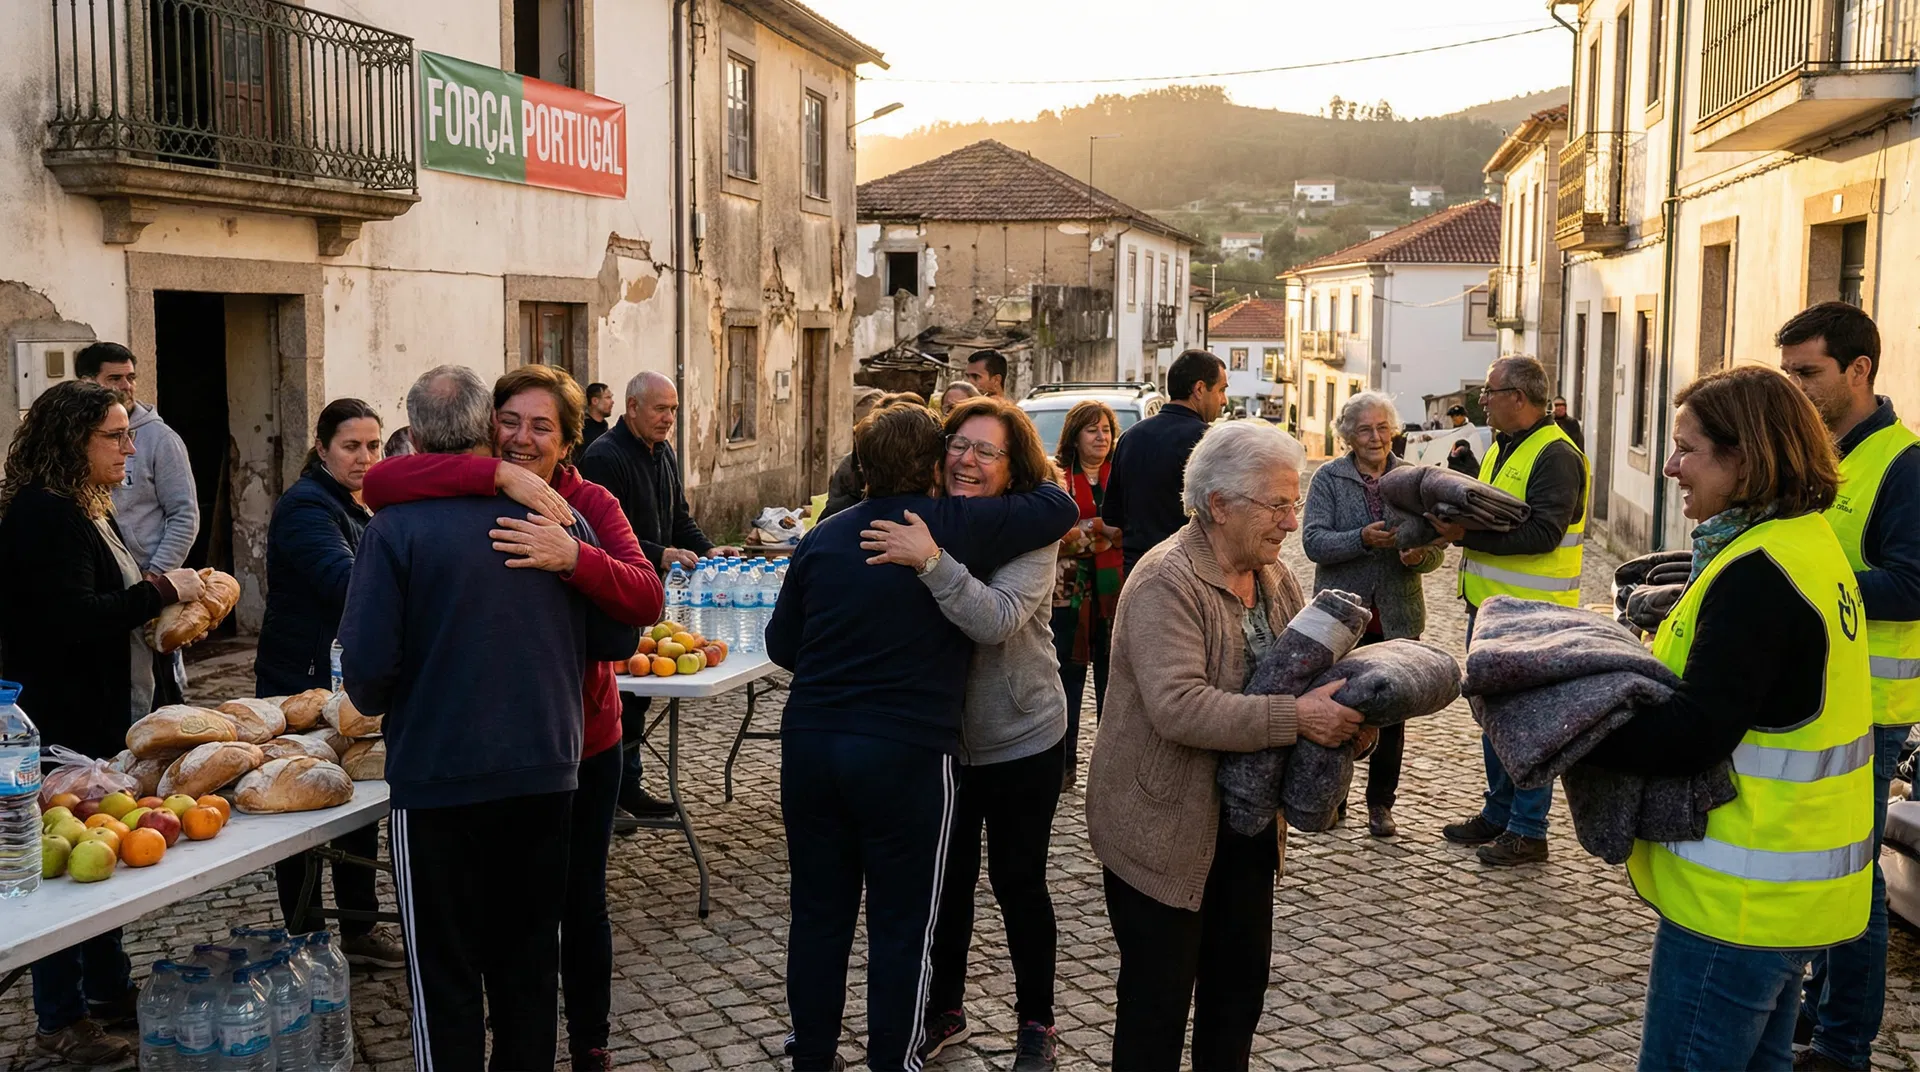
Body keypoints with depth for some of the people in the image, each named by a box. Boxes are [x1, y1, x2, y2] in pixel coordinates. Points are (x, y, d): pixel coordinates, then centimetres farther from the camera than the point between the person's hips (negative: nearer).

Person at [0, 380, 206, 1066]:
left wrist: (168, 601, 6)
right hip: (61, 720, -10)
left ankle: (109, 993, 30)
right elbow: (72, 618, -25)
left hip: (98, 712, 10)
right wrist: (163, 590, -17)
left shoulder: (86, 510, 14)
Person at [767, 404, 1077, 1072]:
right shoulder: (960, 526, -7)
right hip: (906, 753, -4)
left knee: (818, 912, 16)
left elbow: (781, 644, 11)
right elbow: (1061, 508, 2)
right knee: (901, 925, 8)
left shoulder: (824, 536, 6)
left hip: (810, 742, 5)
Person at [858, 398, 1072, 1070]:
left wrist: (931, 561, -40)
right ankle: (944, 1010, 35)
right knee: (947, 878, 16)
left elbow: (998, 620, -32)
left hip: (1020, 742, -4)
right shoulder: (928, 524, -2)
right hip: (942, 737, 4)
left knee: (1017, 882, 8)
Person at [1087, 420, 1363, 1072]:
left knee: (1241, 981, 19)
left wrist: (1345, 705, -7)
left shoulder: (1273, 576, 6)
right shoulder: (1166, 582, -21)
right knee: (1159, 995, 4)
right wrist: (1296, 718, -32)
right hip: (1163, 826, -8)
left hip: (1247, 818, 8)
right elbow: (1178, 707, -31)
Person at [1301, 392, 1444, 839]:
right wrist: (1364, 539, -26)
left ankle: (1380, 802, 21)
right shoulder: (1329, 478, -1)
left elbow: (1437, 551, 3)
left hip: (1397, 615, 2)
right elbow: (1313, 541, -11)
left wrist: (1419, 555, -20)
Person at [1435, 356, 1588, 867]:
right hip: (1489, 606, 10)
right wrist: (1454, 520, 3)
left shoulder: (1555, 455, -15)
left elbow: (1542, 533, -24)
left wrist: (1467, 535, -26)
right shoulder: (1503, 448, 16)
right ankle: (1499, 813, 30)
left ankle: (1528, 831, 8)